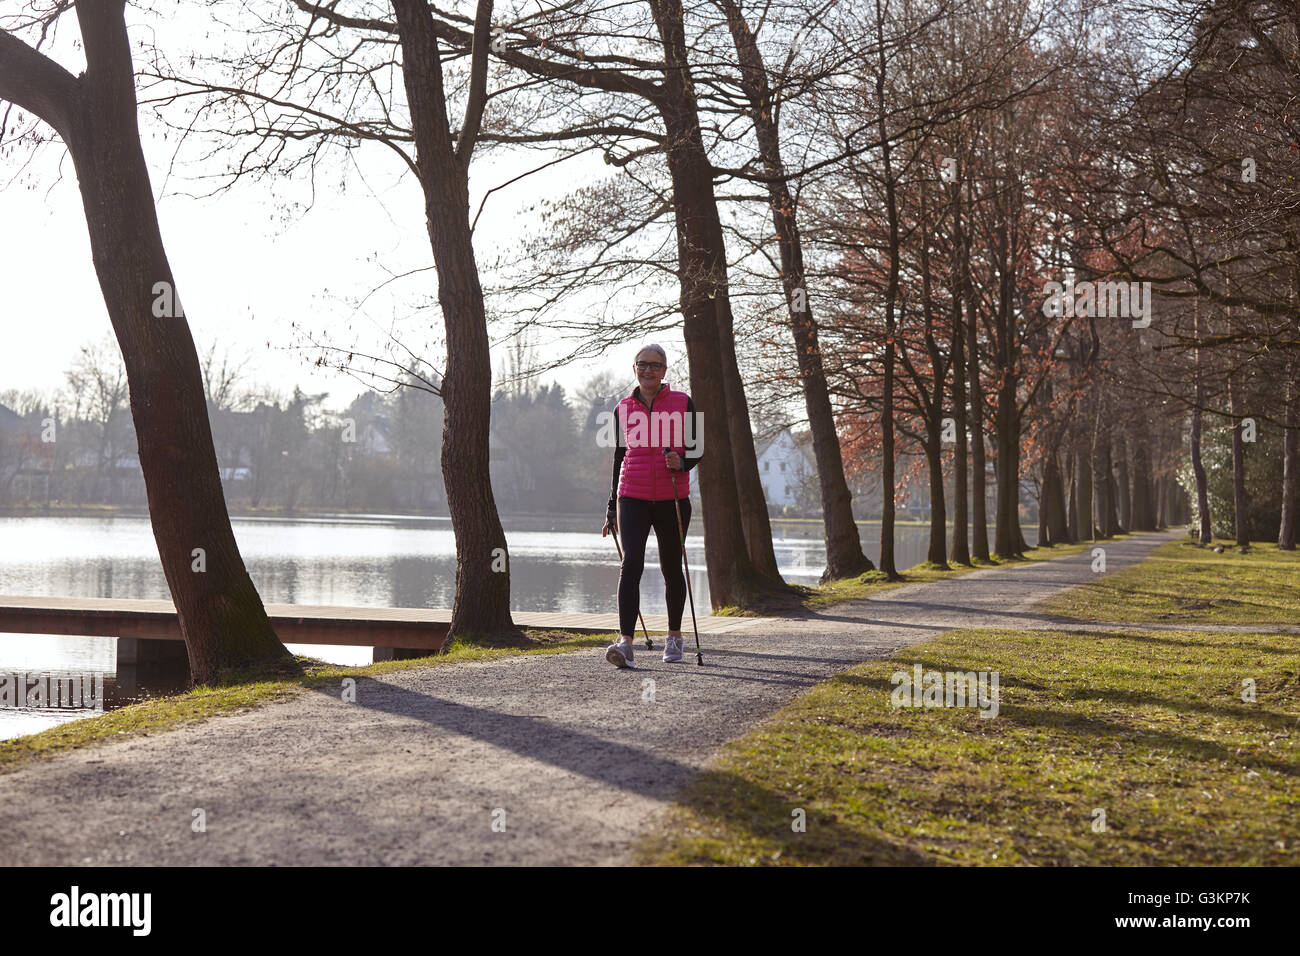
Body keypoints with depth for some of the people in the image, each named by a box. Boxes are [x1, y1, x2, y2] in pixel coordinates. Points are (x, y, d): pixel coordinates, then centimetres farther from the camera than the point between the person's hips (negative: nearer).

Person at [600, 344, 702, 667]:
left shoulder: (682, 403, 2)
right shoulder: (623, 409, 8)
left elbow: (697, 449, 3)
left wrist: (681, 462, -21)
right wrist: (612, 508, 15)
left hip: (672, 498, 0)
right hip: (633, 497, 1)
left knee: (671, 567, 10)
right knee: (631, 564, -14)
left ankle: (674, 637, 27)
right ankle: (626, 642, -20)